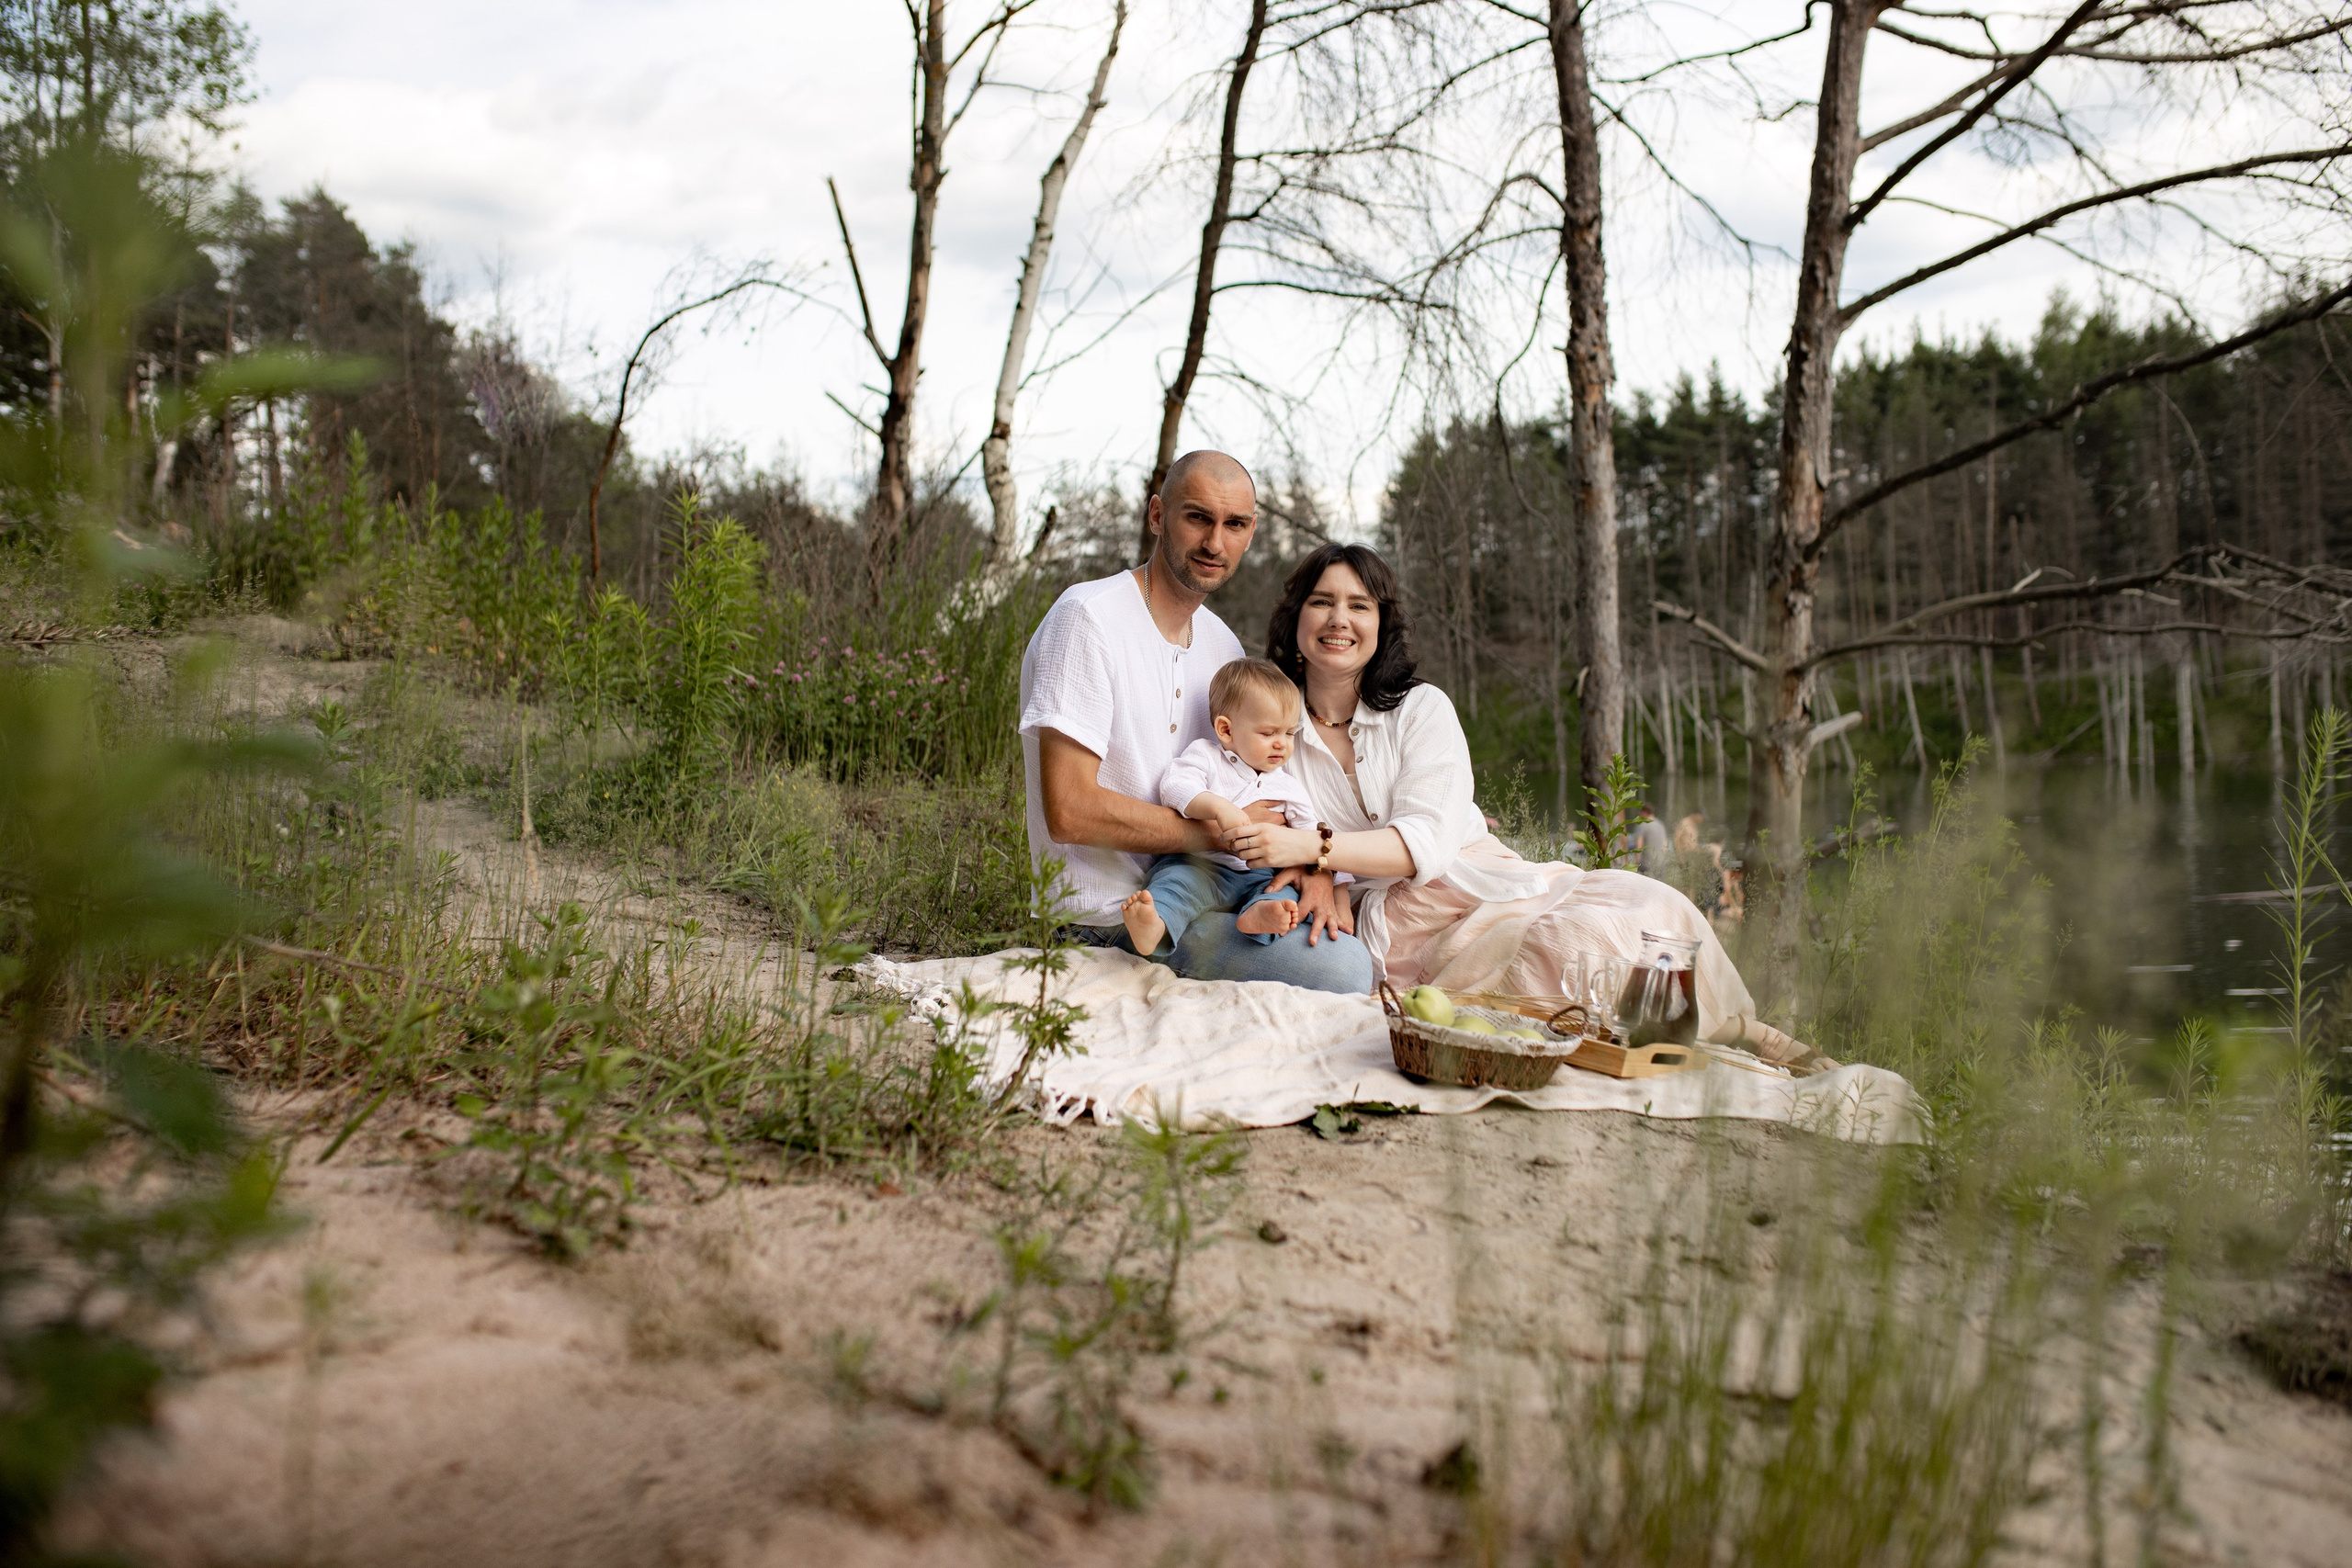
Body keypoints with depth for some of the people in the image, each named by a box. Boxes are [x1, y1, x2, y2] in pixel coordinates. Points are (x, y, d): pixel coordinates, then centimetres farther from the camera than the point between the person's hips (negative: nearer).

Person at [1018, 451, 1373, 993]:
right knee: (1341, 967, -24)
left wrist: (1307, 858, -12)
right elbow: (1069, 811, -22)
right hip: (1110, 915, -9)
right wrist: (1222, 833, -16)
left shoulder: (1222, 643, 12)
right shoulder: (1088, 618, -15)